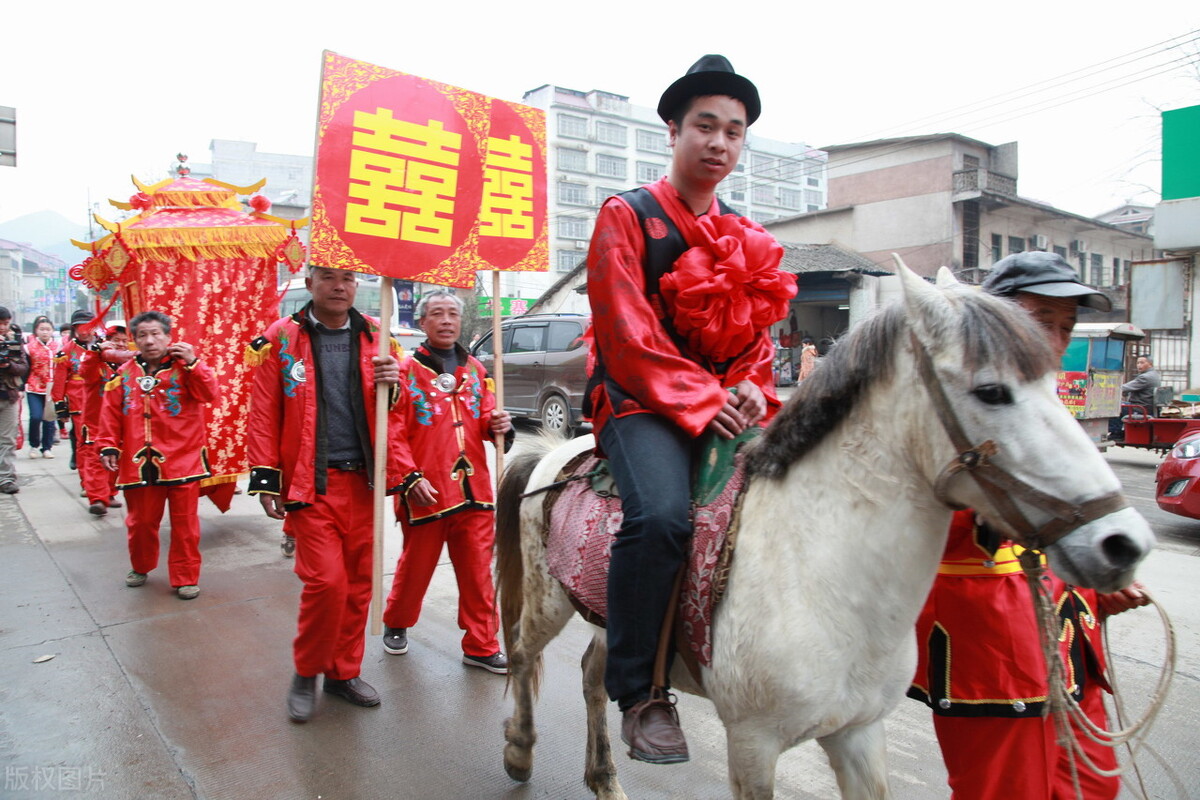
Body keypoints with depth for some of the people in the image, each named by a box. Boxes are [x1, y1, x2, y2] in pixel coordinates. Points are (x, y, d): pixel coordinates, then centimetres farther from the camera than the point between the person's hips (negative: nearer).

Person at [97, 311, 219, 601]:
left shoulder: (185, 367, -2)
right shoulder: (125, 373, 7)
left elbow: (211, 394, -16)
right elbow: (112, 413, 7)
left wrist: (192, 362, -22)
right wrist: (108, 446, 2)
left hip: (182, 460, -3)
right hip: (139, 462, 3)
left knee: (184, 522, 4)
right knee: (140, 520, 16)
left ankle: (186, 577, 16)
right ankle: (140, 567, 39)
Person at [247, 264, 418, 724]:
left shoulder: (375, 338, 8)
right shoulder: (282, 339, 0)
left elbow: (394, 412, 11)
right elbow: (263, 415, -2)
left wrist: (392, 382, -11)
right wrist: (266, 479, -7)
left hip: (364, 481, 4)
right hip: (312, 483, -3)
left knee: (358, 582, 9)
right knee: (326, 580, -9)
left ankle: (344, 672, 28)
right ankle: (306, 673, 16)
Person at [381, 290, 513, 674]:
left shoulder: (475, 369, 10)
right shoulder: (407, 371, -5)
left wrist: (496, 425, -8)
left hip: (474, 490, 4)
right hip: (426, 493, -3)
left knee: (478, 572, 7)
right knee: (415, 566, 14)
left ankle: (481, 645, 21)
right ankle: (396, 625, 40)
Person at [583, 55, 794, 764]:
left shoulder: (748, 239, 18)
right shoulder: (628, 216, 2)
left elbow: (759, 339, 16)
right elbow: (627, 334, -10)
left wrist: (753, 392, -6)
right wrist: (701, 403, -19)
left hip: (729, 408, 6)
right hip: (643, 404, -5)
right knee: (663, 514, -32)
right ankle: (641, 691, -13)